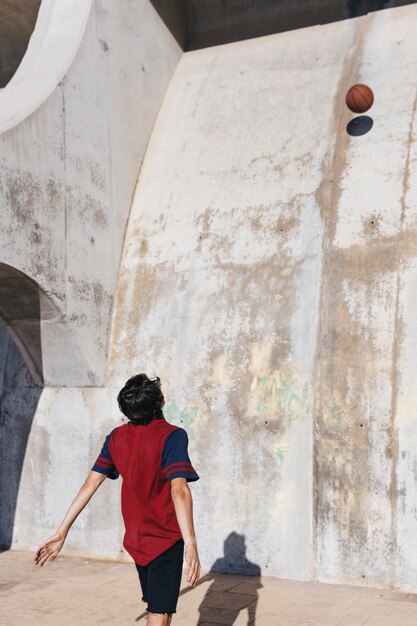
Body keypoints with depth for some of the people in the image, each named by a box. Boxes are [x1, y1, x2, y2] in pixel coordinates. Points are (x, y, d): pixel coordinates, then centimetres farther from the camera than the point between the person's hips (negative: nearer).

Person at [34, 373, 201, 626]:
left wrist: (61, 533, 1)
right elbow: (179, 489, -30)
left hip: (136, 539, 6)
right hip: (167, 539, -6)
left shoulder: (117, 437, -1)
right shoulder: (172, 436, -18)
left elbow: (90, 484, -2)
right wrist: (190, 542, -36)